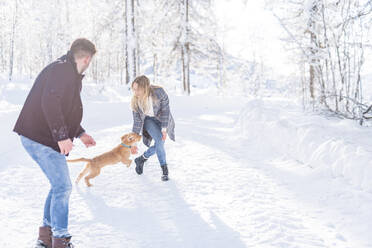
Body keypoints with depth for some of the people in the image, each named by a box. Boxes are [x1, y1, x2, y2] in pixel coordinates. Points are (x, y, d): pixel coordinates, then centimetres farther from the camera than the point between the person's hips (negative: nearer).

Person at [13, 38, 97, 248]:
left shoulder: (69, 73, 18)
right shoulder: (63, 70, -16)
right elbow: (49, 103, -28)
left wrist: (80, 134, 26)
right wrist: (62, 136, -27)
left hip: (38, 137, 11)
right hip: (41, 138, -11)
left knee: (59, 186, 16)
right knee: (63, 187, -7)